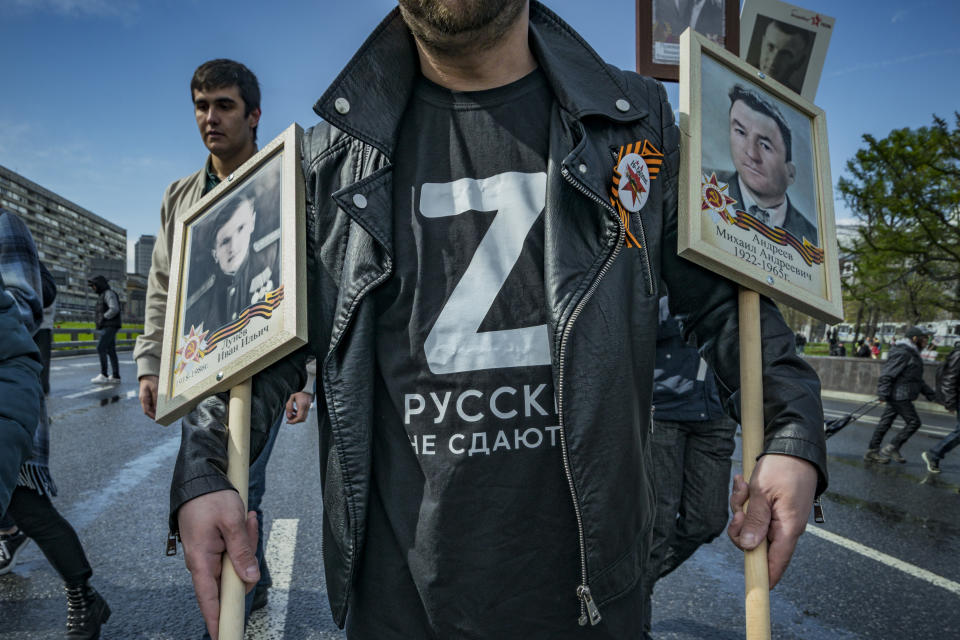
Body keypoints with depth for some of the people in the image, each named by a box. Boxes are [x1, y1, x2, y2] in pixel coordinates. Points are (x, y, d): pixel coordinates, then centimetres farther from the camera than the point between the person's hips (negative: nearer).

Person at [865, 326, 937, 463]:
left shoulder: (912, 353, 19)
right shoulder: (902, 353, -15)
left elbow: (917, 379, 29)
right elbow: (887, 374, -21)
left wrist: (929, 392, 25)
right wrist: (883, 393, -25)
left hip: (900, 396, 10)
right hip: (899, 396, -10)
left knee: (885, 422, 10)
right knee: (914, 422, -5)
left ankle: (872, 452, 13)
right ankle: (892, 448, 0)